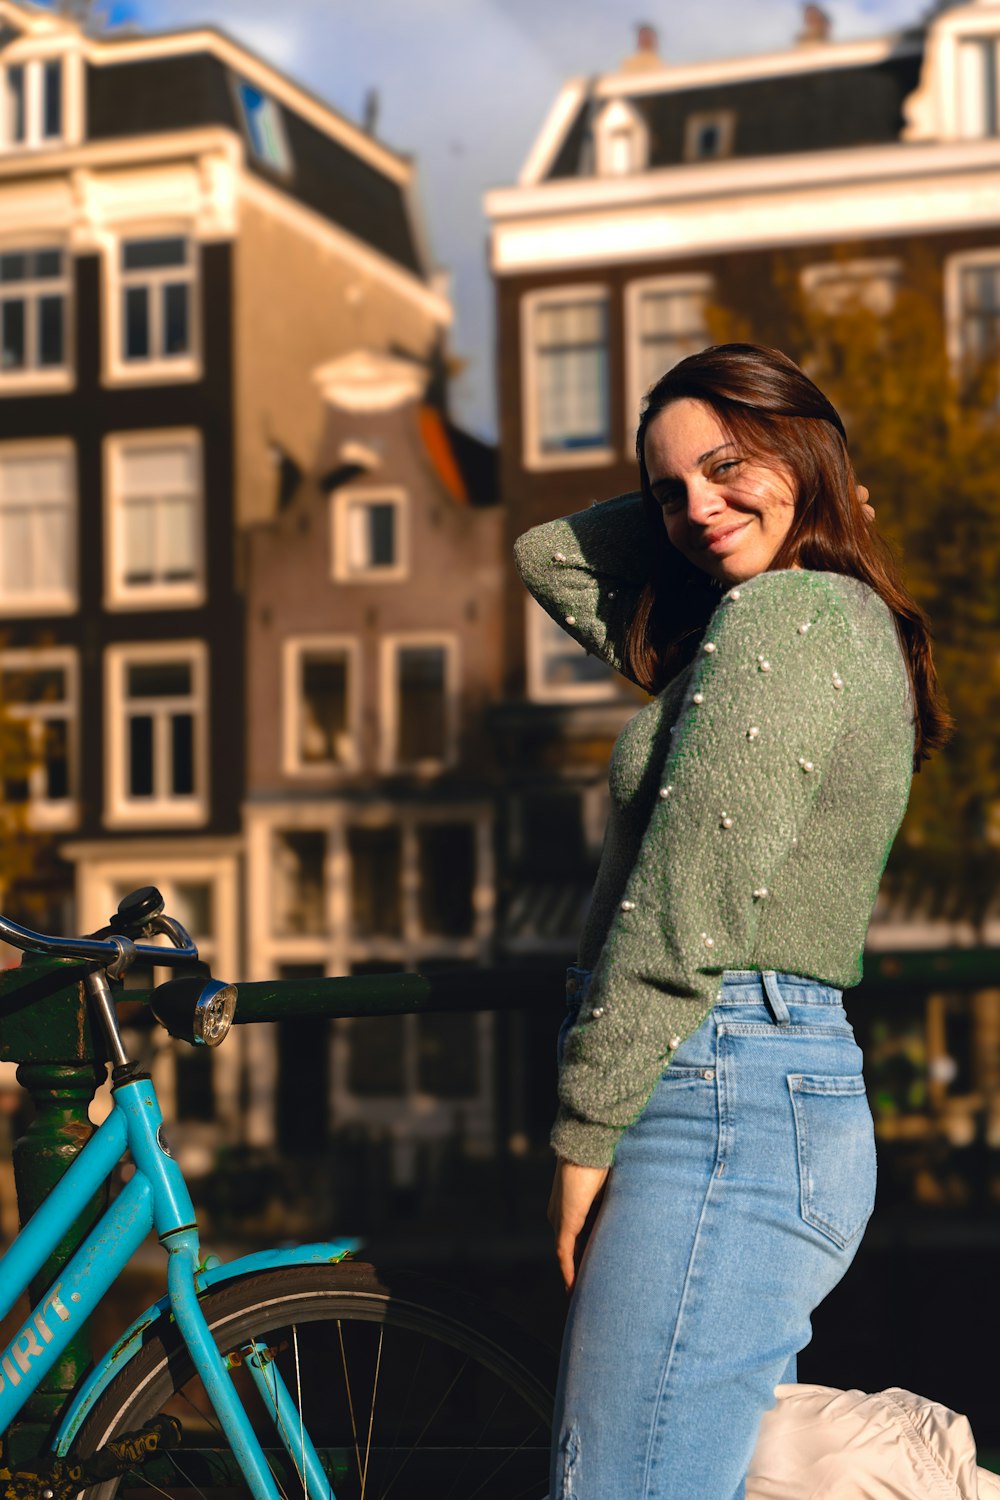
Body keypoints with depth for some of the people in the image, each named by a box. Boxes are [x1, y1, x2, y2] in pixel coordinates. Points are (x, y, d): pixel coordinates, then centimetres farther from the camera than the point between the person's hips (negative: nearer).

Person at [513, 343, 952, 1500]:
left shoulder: (780, 615, -10)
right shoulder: (843, 617, 20)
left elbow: (682, 913, -16)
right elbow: (549, 554, 30)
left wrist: (587, 1133, -11)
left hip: (721, 1103, -11)